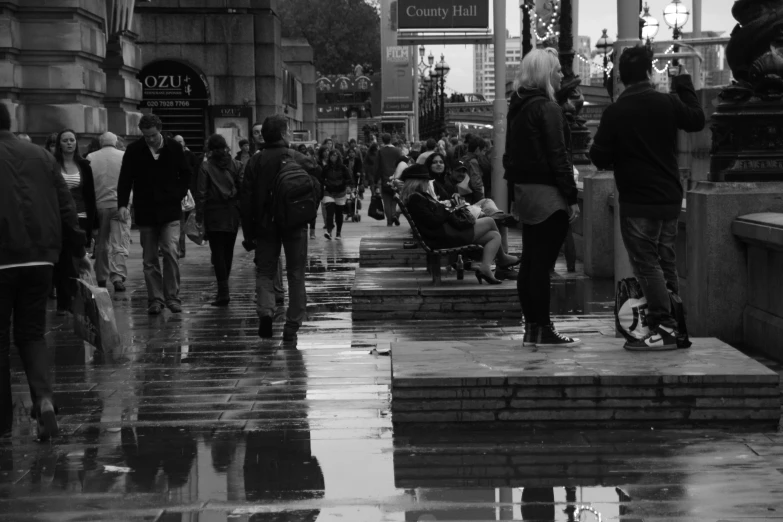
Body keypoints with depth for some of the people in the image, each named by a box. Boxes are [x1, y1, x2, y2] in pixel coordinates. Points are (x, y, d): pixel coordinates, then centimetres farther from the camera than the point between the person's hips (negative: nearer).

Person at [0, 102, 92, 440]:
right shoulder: (41, 157, 9)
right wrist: (78, 250, 17)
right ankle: (44, 397, -12)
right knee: (31, 333, 13)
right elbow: (66, 208, 10)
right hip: (40, 258, 4)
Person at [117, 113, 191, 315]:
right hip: (145, 211, 1)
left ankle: (172, 297, -3)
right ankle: (155, 299, 10)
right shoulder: (134, 150, -1)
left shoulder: (174, 148, 0)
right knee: (150, 259, 4)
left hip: (170, 210, -1)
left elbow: (186, 174, 13)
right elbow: (125, 179, 1)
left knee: (171, 253, -12)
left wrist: (179, 195, 2)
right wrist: (122, 204, -10)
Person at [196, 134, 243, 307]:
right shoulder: (236, 165, 2)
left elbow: (201, 193, -8)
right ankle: (224, 289, 24)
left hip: (213, 213, -3)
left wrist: (199, 216, -4)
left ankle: (223, 291, -11)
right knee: (228, 251, 14)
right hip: (232, 213, 3)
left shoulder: (205, 167, -5)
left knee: (218, 252, -2)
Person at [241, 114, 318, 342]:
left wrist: (248, 233, 4)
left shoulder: (255, 162, -2)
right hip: (295, 225, -1)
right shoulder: (300, 160, -5)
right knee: (296, 274, 8)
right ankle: (292, 327, 7)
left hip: (265, 226, 1)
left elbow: (246, 199, -2)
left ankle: (266, 311, -15)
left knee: (265, 271, 11)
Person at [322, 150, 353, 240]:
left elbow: (348, 178, 0)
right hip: (329, 193, 0)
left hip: (340, 193, 0)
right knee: (329, 211, -17)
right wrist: (323, 185, -8)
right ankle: (329, 230, -26)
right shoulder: (326, 168, 3)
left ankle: (339, 233, 19)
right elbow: (322, 179, 10)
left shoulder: (343, 167, -1)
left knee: (339, 213, 7)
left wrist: (348, 186, -18)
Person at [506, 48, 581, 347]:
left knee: (529, 262, 10)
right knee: (542, 263, -6)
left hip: (524, 189, 9)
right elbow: (557, 156, -17)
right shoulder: (547, 108, -13)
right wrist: (572, 196, -14)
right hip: (547, 193, -9)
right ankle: (542, 331, -4)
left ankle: (531, 328, 14)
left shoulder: (518, 106, 13)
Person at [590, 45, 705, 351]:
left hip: (637, 202, -5)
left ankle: (664, 329, -7)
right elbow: (697, 121, 17)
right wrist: (684, 83, 23)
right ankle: (676, 327, 19)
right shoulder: (668, 103, -2)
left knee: (647, 264, -1)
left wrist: (614, 159, 14)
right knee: (666, 263, 14)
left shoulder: (615, 113, -12)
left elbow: (600, 158, -10)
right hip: (670, 199, 5)